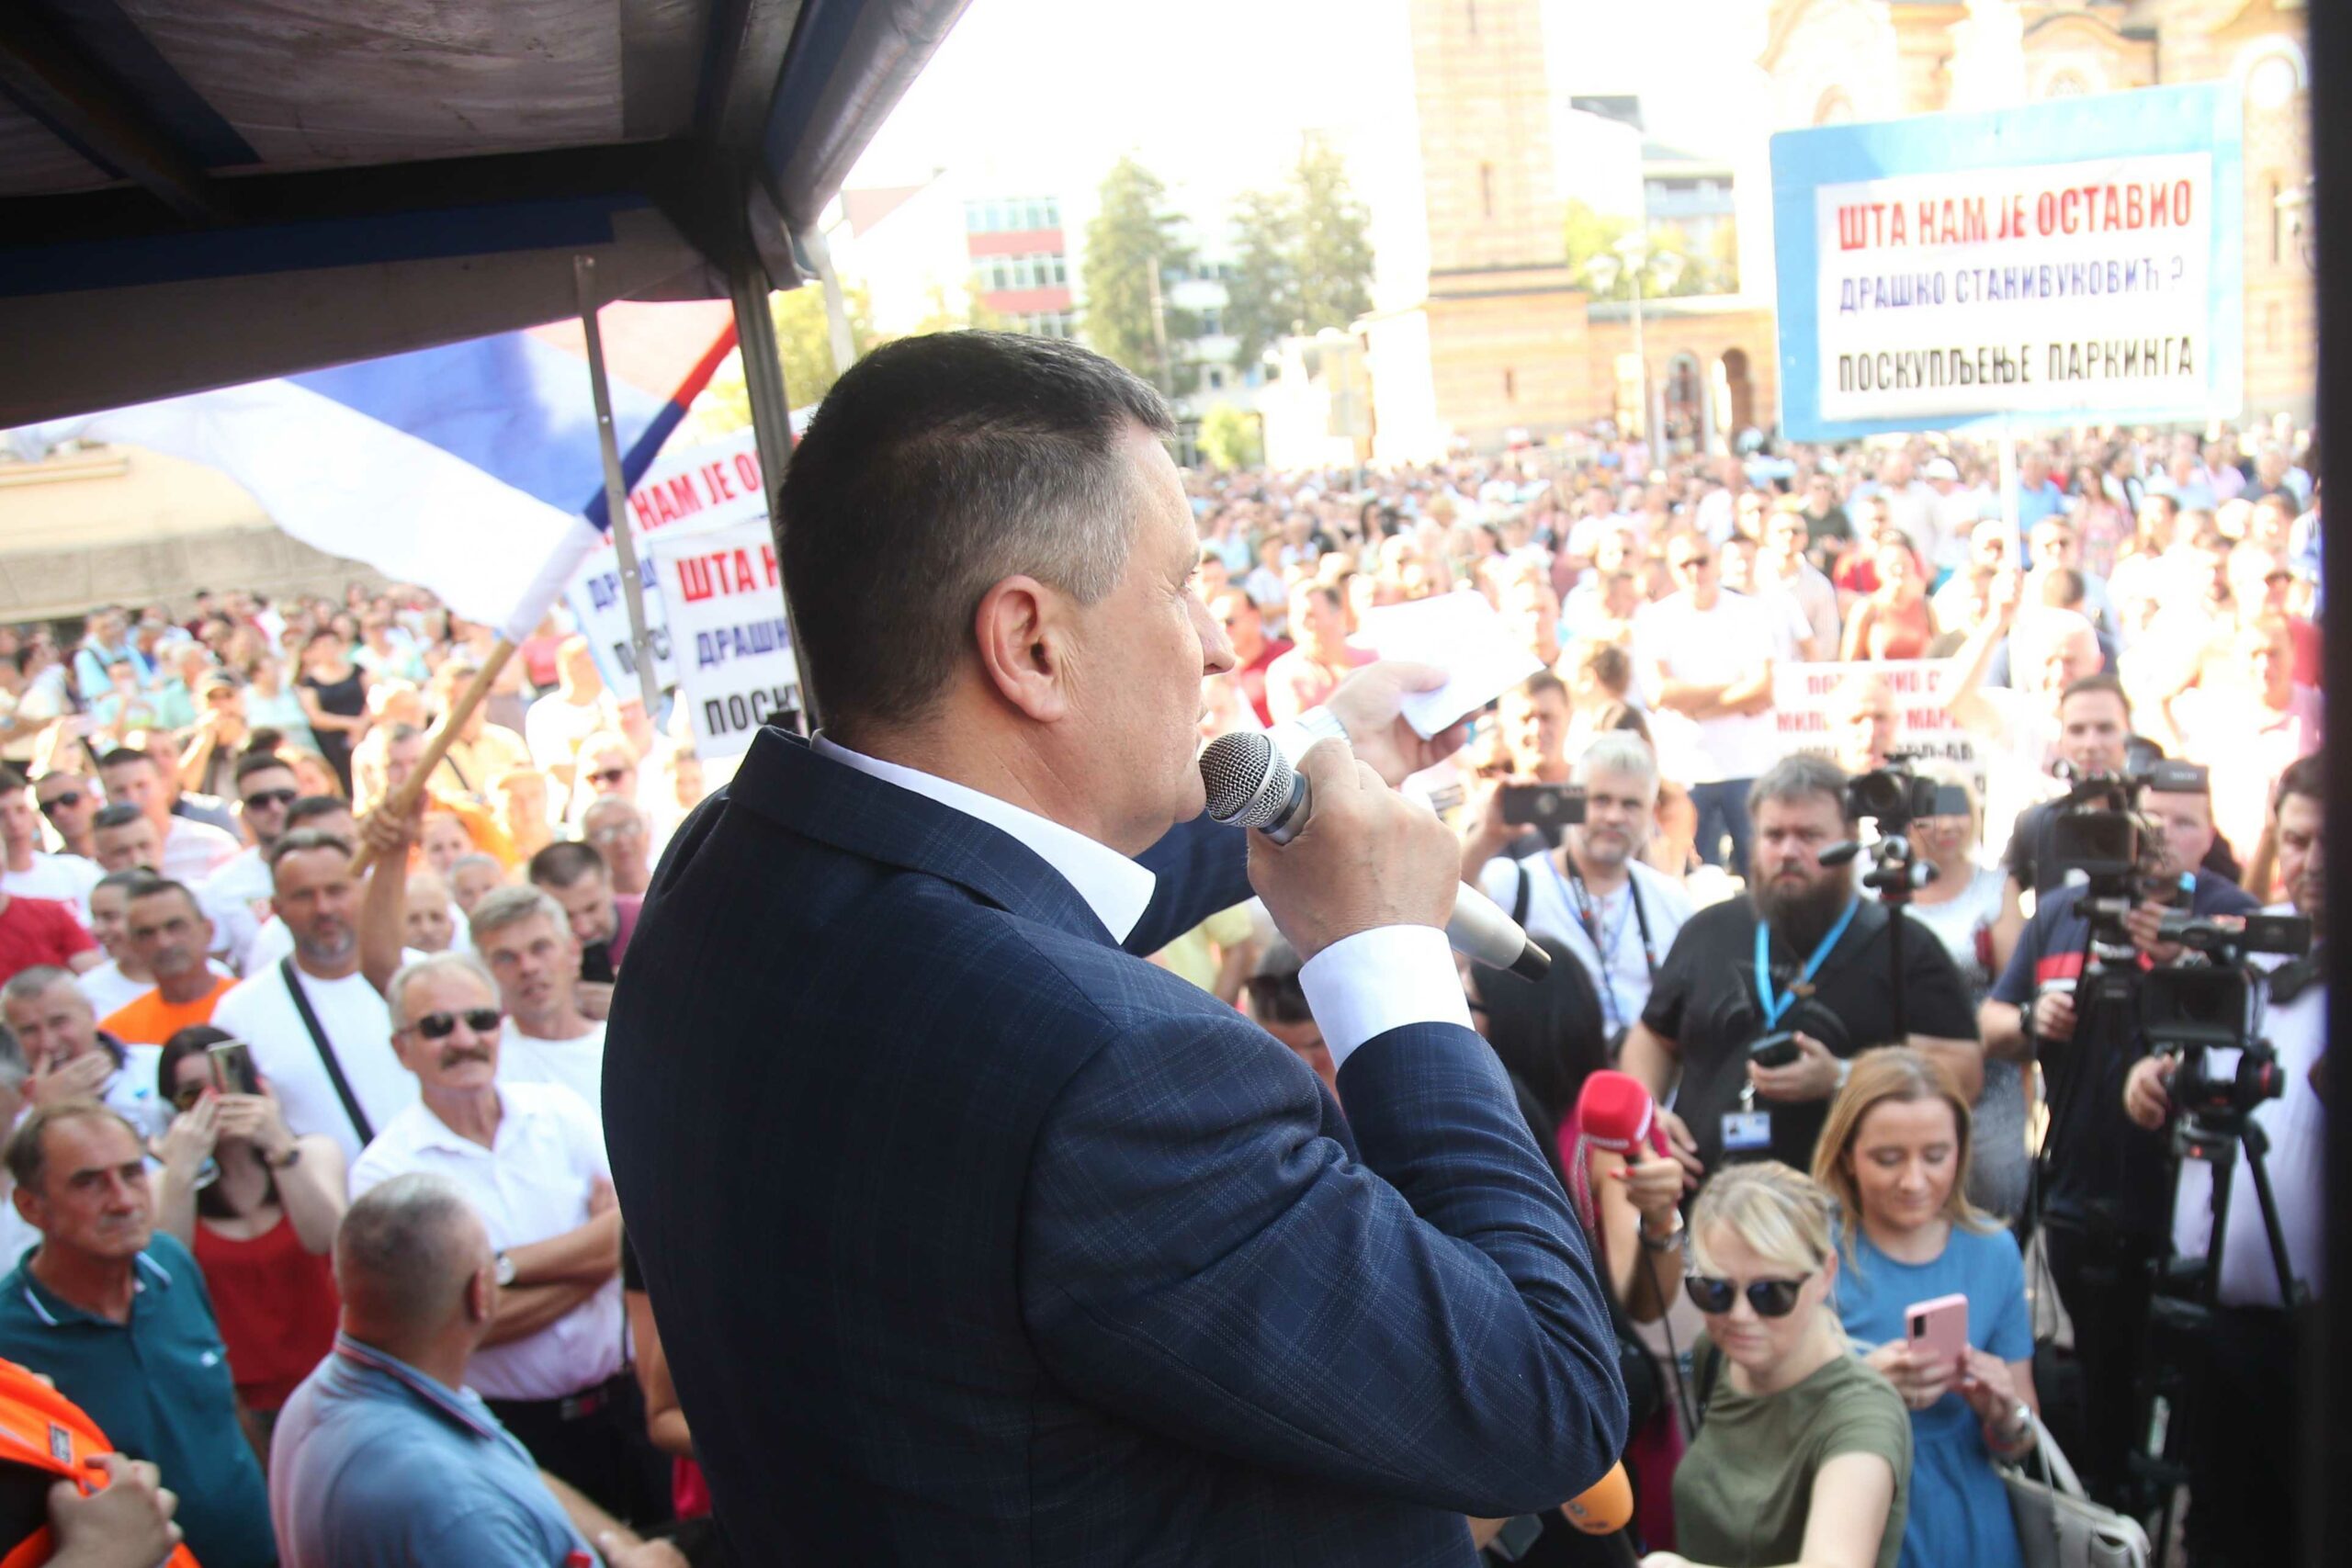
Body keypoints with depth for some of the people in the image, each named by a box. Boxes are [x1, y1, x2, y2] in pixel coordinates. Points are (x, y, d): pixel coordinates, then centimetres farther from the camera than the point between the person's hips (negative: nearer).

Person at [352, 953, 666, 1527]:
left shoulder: (560, 1111, 0)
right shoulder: (385, 1171, -10)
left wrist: (502, 1265, -17)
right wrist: (589, 1256, -12)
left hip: (624, 1406, 3)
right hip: (509, 1431, -3)